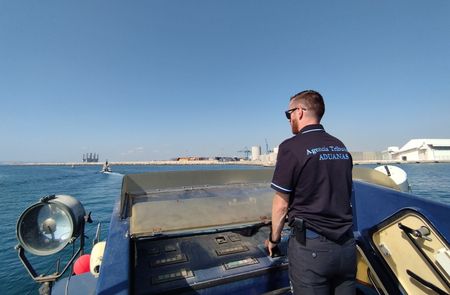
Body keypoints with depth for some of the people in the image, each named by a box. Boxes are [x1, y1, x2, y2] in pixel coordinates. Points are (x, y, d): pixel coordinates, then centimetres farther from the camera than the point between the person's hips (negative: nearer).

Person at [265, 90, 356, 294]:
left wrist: (274, 238, 4)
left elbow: (281, 204, -12)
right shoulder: (341, 147, 7)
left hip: (310, 245, -6)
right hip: (346, 244, 7)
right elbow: (345, 196, 14)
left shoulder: (291, 147, -15)